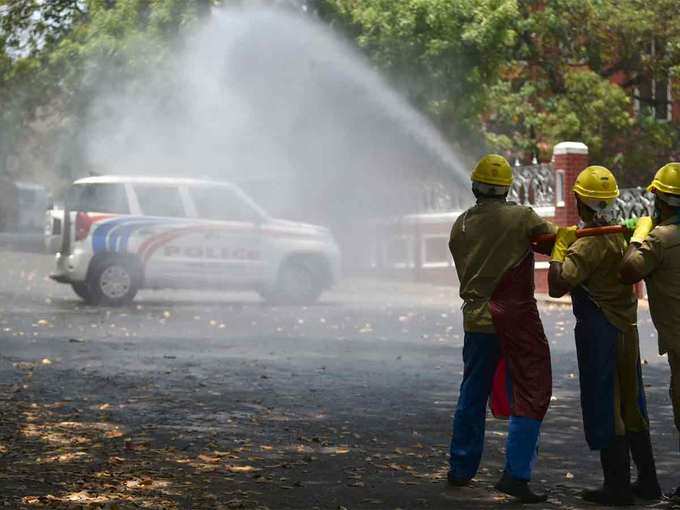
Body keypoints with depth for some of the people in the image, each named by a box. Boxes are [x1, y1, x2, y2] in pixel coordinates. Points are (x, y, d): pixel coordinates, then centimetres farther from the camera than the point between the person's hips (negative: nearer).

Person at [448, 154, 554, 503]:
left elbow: (464, 270, 9)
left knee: (472, 395, 17)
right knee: (530, 394, -1)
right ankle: (515, 474, -10)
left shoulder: (460, 225, 4)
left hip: (475, 318, 5)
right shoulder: (520, 217, -9)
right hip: (516, 318, -5)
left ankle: (461, 469, 27)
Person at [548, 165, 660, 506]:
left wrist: (560, 245, -11)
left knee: (605, 409, -1)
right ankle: (647, 481, 21)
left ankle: (617, 486, 2)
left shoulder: (587, 244, -18)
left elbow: (557, 287, -23)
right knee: (631, 405, 16)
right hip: (627, 329, 8)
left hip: (598, 332, -8)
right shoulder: (620, 236, 8)